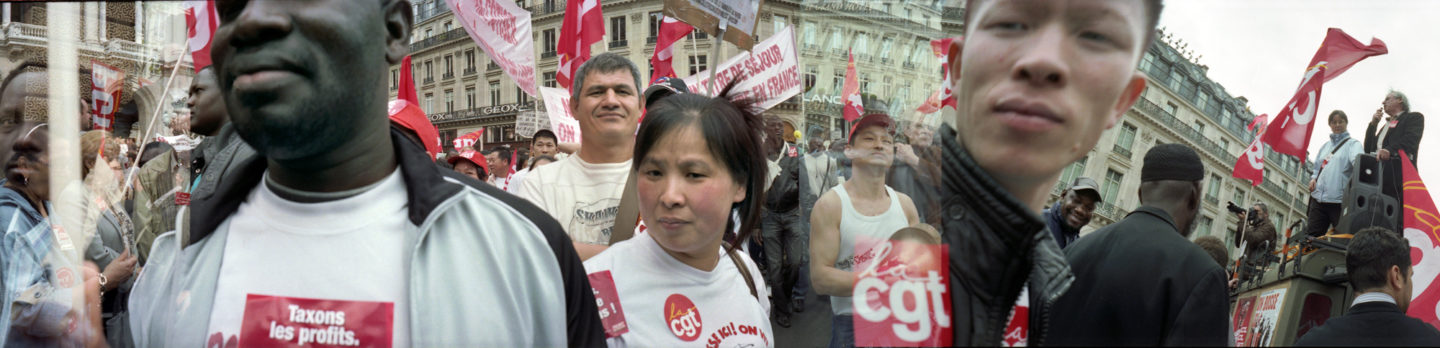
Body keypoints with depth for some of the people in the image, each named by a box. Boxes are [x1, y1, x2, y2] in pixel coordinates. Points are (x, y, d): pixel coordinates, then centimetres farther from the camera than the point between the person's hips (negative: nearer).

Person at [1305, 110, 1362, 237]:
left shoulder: (1353, 144, 5)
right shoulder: (1325, 146, 23)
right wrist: (1313, 178, 6)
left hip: (1338, 200, -5)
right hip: (1318, 198, 5)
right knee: (1311, 235, -1)